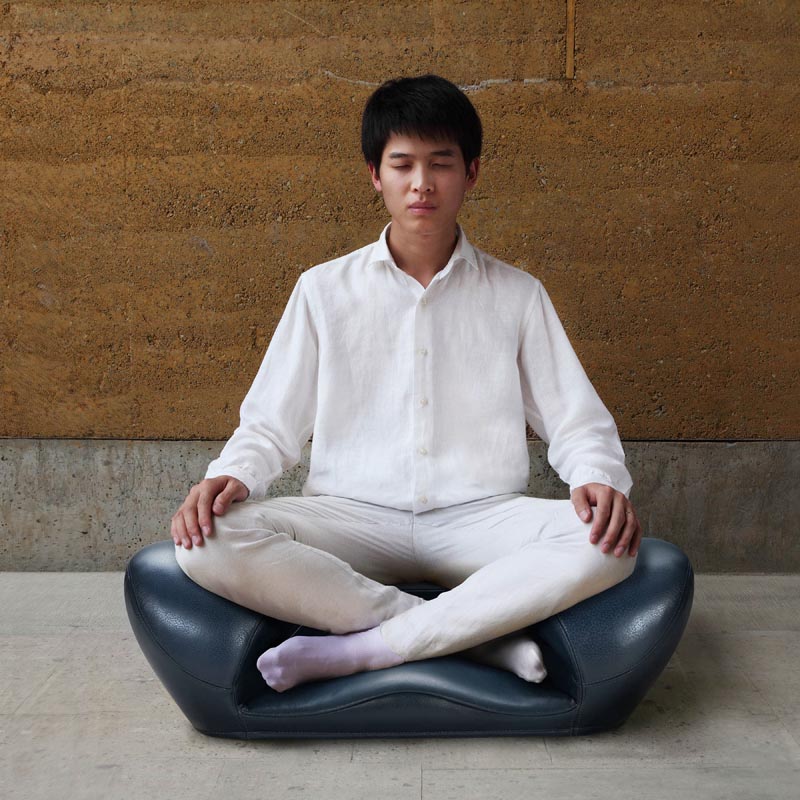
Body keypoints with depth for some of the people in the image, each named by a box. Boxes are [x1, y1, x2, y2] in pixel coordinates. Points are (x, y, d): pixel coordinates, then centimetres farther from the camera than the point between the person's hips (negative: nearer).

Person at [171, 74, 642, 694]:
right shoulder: (324, 290, 10)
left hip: (479, 521, 0)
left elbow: (578, 422, 10)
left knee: (609, 545, -29)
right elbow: (270, 426, 10)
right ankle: (483, 636, -21)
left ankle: (358, 650, -24)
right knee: (207, 546, -28)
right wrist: (230, 476, -12)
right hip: (353, 521, 0)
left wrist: (600, 480, -13)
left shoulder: (517, 295, 10)